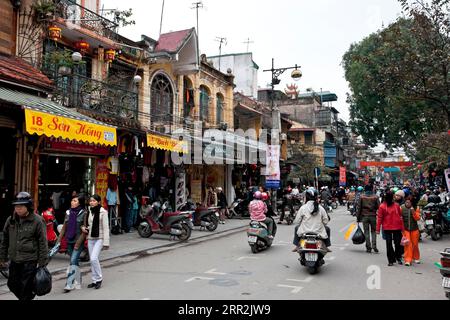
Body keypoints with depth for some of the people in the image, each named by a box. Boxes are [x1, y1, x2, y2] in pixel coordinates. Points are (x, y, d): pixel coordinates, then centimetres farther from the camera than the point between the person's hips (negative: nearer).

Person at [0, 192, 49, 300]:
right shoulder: (10, 220, 6)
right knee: (12, 285, 15)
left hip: (30, 261, -6)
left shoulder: (37, 221, -10)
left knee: (26, 288, -2)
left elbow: (43, 242, -8)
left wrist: (43, 262, -9)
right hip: (14, 260, 6)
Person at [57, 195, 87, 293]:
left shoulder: (84, 213, -9)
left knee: (73, 261, -13)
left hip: (79, 241, -6)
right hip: (69, 241, 6)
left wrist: (78, 243, -15)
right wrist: (59, 240, 5)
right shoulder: (68, 212, 8)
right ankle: (78, 283, 26)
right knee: (75, 262, 14)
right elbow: (64, 227, 11)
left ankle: (69, 284, -10)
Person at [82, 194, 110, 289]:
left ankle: (99, 279, 2)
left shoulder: (103, 212, -9)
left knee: (94, 258, -15)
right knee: (92, 260, 10)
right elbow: (86, 223, 22)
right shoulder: (88, 211, 8)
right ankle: (95, 280, 22)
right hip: (90, 238, 6)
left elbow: (105, 228, -9)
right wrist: (83, 227, -2)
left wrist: (106, 242, -12)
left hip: (99, 238, -6)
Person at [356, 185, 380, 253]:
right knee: (373, 231, 11)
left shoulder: (362, 197, -1)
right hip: (373, 216, 0)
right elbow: (379, 207, -1)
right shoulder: (375, 197, -1)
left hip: (364, 216, 0)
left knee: (366, 232, 5)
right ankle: (374, 246, 0)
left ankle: (368, 247, 5)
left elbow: (359, 208, 0)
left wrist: (358, 217, 6)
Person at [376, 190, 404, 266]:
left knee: (397, 243, 6)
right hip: (387, 228, -2)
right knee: (389, 244, 4)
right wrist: (378, 229, -5)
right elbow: (379, 218, -3)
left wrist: (402, 228, 7)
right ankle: (391, 260, 13)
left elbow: (400, 217, 8)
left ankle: (398, 257, 27)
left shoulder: (396, 205, 4)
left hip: (397, 228, 2)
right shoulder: (382, 206, -4)